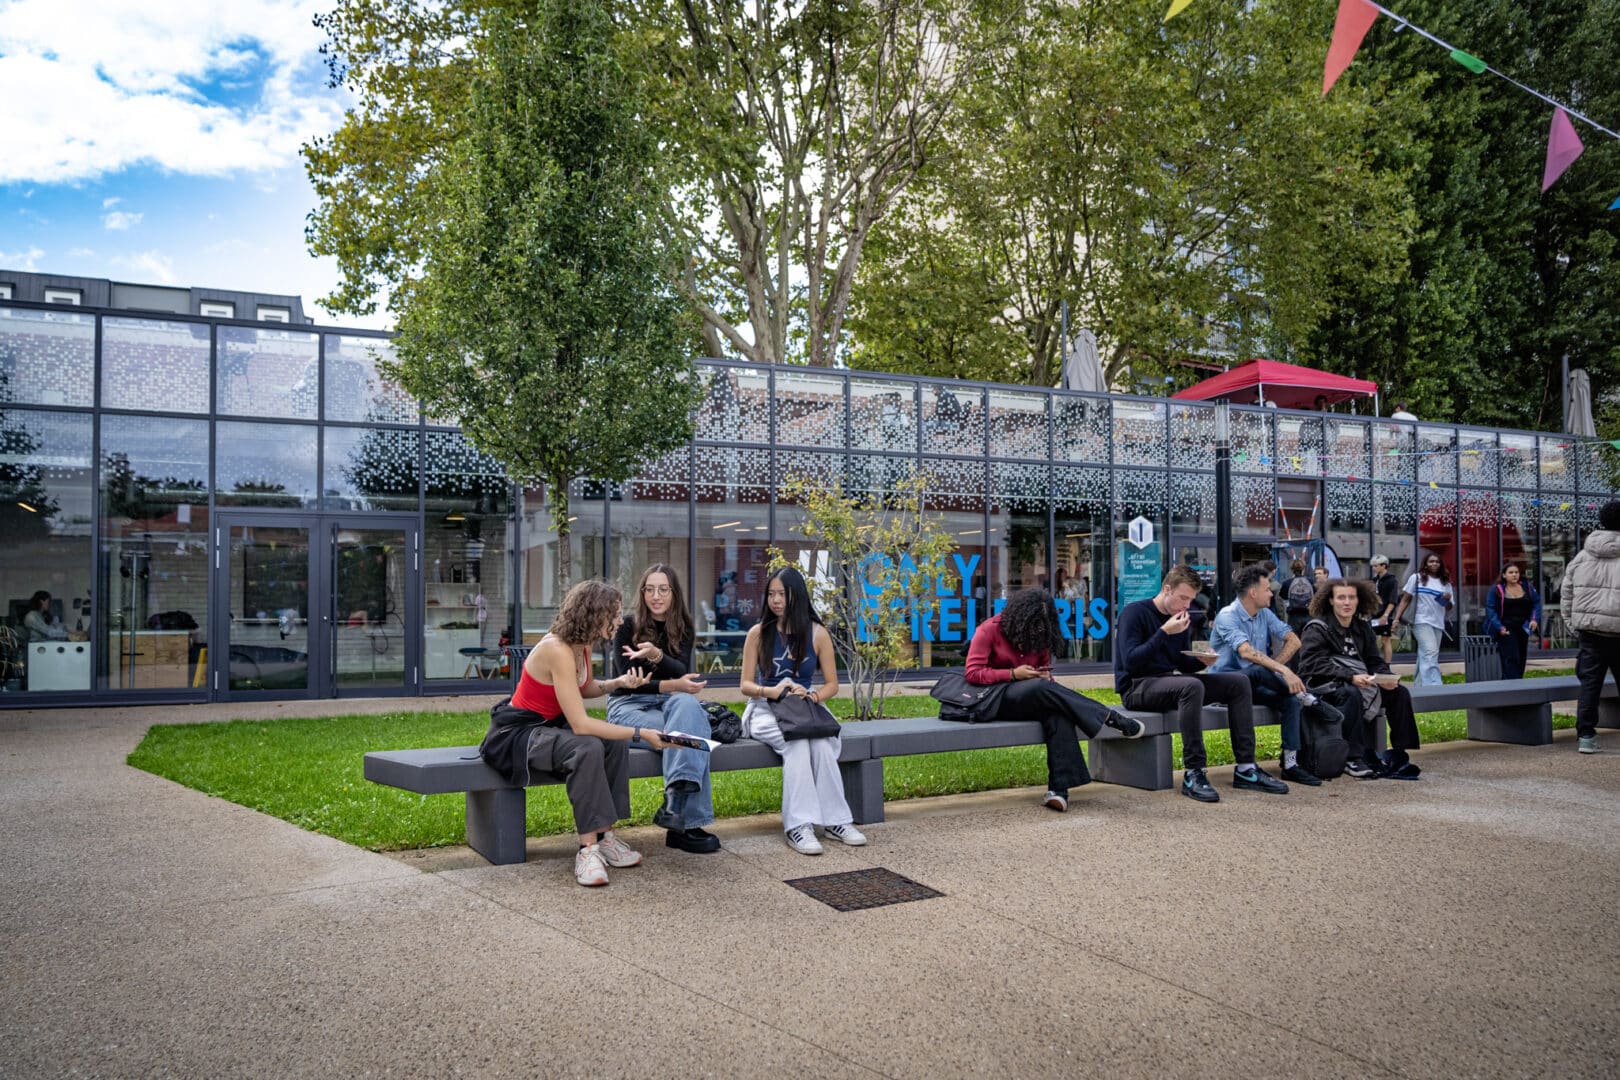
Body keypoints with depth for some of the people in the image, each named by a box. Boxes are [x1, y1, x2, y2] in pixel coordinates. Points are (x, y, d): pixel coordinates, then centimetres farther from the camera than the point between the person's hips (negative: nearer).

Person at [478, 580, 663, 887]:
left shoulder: (582, 645, -1)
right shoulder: (557, 651, -28)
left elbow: (584, 689, 20)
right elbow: (581, 724, -31)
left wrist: (618, 683, -1)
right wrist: (641, 733, -28)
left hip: (551, 726, 9)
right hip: (516, 733, -9)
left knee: (615, 743, -15)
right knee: (587, 749, -34)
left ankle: (605, 837, -9)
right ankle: (587, 847, -28)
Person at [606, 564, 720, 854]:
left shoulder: (682, 628, 10)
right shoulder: (627, 627, 1)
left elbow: (682, 671, -8)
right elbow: (627, 681, -6)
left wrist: (656, 655, -30)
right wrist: (671, 685, -19)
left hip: (670, 703, 3)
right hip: (628, 707, -3)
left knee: (687, 704, -36)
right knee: (688, 729, -33)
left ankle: (676, 807, -45)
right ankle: (686, 822, -42)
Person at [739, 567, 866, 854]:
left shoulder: (817, 634, 2)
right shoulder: (758, 633, 0)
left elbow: (831, 684, 4)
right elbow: (746, 685, -1)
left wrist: (812, 696, -18)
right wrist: (771, 691, -22)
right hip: (765, 710, -1)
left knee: (822, 743, -34)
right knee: (797, 742, -35)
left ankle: (834, 820, -25)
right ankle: (798, 824, -35)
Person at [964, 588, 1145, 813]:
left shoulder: (1039, 635, 12)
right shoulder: (990, 629, -6)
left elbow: (1044, 665, 24)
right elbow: (972, 673, -11)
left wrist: (1045, 673, -3)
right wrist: (1013, 674, -19)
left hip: (1031, 697, 5)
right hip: (995, 699, -5)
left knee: (1058, 713, -31)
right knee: (1042, 688, -36)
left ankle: (1059, 789, -38)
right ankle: (1109, 718, -28)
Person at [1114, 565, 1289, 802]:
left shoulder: (1182, 619, 13)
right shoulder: (1134, 613, -10)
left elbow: (1183, 665, 16)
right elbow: (1130, 662, -20)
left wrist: (1201, 661, -8)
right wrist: (1164, 632, -23)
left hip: (1169, 680, 8)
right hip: (1136, 687, -8)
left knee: (1238, 682, -4)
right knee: (1192, 686, -36)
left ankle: (1245, 769, -6)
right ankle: (1193, 772, -32)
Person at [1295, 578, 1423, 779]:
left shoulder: (1362, 627, 12)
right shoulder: (1317, 629, -10)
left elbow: (1375, 661, 11)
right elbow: (1315, 666, -21)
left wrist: (1386, 677, -13)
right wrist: (1351, 677, -31)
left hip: (1357, 682, 7)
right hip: (1322, 686, -7)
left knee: (1400, 692, -7)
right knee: (1352, 694, -37)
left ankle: (1399, 754, -1)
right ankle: (1353, 758, -31)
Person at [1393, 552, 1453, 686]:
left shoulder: (1445, 583, 14)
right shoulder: (1416, 578, 4)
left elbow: (1449, 607, 17)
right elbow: (1405, 599, 5)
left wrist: (1447, 600, -6)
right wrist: (1397, 618, -3)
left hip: (1438, 624, 4)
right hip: (1421, 621, -4)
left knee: (1424, 657, 8)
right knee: (1430, 653, -20)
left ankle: (1420, 685, 15)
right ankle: (1433, 686, -27)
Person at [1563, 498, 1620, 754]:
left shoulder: (1581, 557, 7)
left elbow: (1567, 594, 10)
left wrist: (1573, 624, 17)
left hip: (1589, 630, 3)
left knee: (1589, 682, 6)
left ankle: (1585, 735, 3)